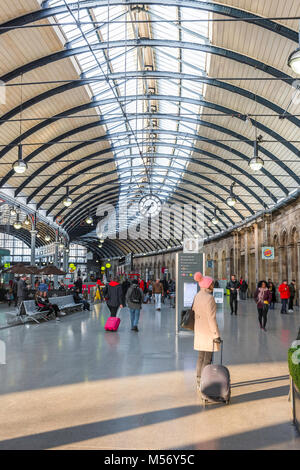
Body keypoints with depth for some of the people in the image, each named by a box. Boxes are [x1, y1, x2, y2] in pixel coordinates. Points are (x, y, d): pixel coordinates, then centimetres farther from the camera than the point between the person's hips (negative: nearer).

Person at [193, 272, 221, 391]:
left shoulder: (197, 296, 6)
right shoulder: (209, 298, -19)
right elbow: (211, 318, -21)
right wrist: (217, 335, -17)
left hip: (199, 330, 8)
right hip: (209, 331, -8)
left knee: (201, 357, 15)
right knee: (207, 359, 0)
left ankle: (199, 383, 21)